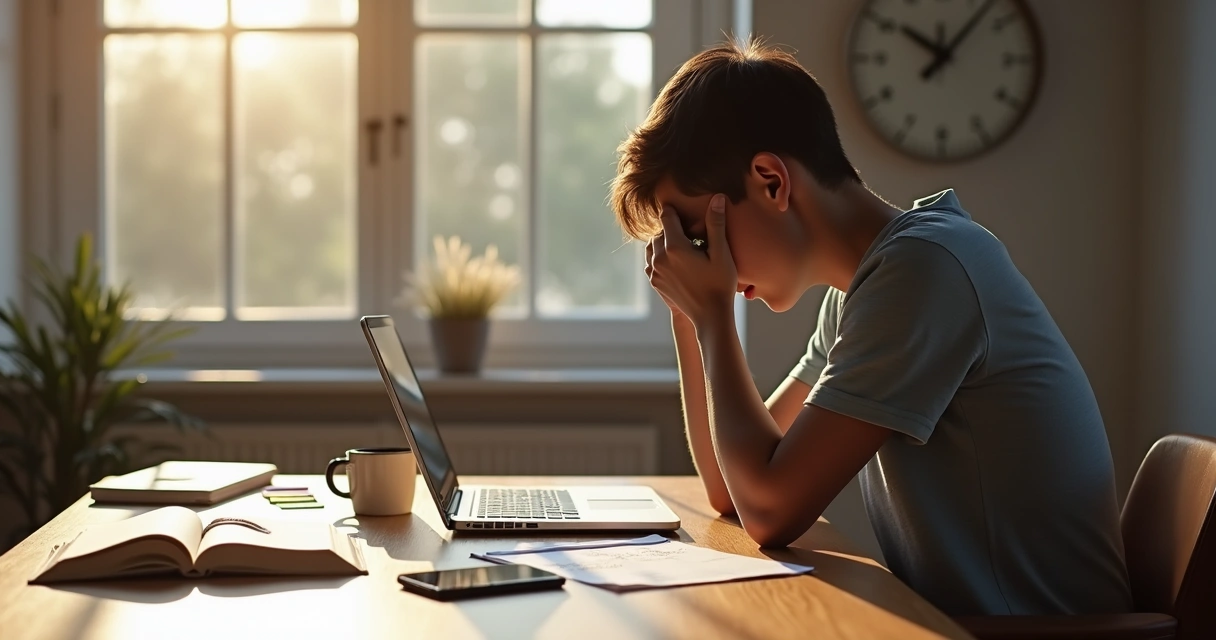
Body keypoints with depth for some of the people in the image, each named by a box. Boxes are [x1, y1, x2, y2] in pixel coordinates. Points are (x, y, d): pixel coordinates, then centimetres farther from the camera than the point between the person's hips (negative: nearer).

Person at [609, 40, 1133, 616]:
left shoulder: (926, 265, -18)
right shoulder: (858, 288, 9)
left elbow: (770, 510, -19)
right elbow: (731, 486, 12)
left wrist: (713, 311, -10)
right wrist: (690, 310, 3)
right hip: (958, 611, 8)